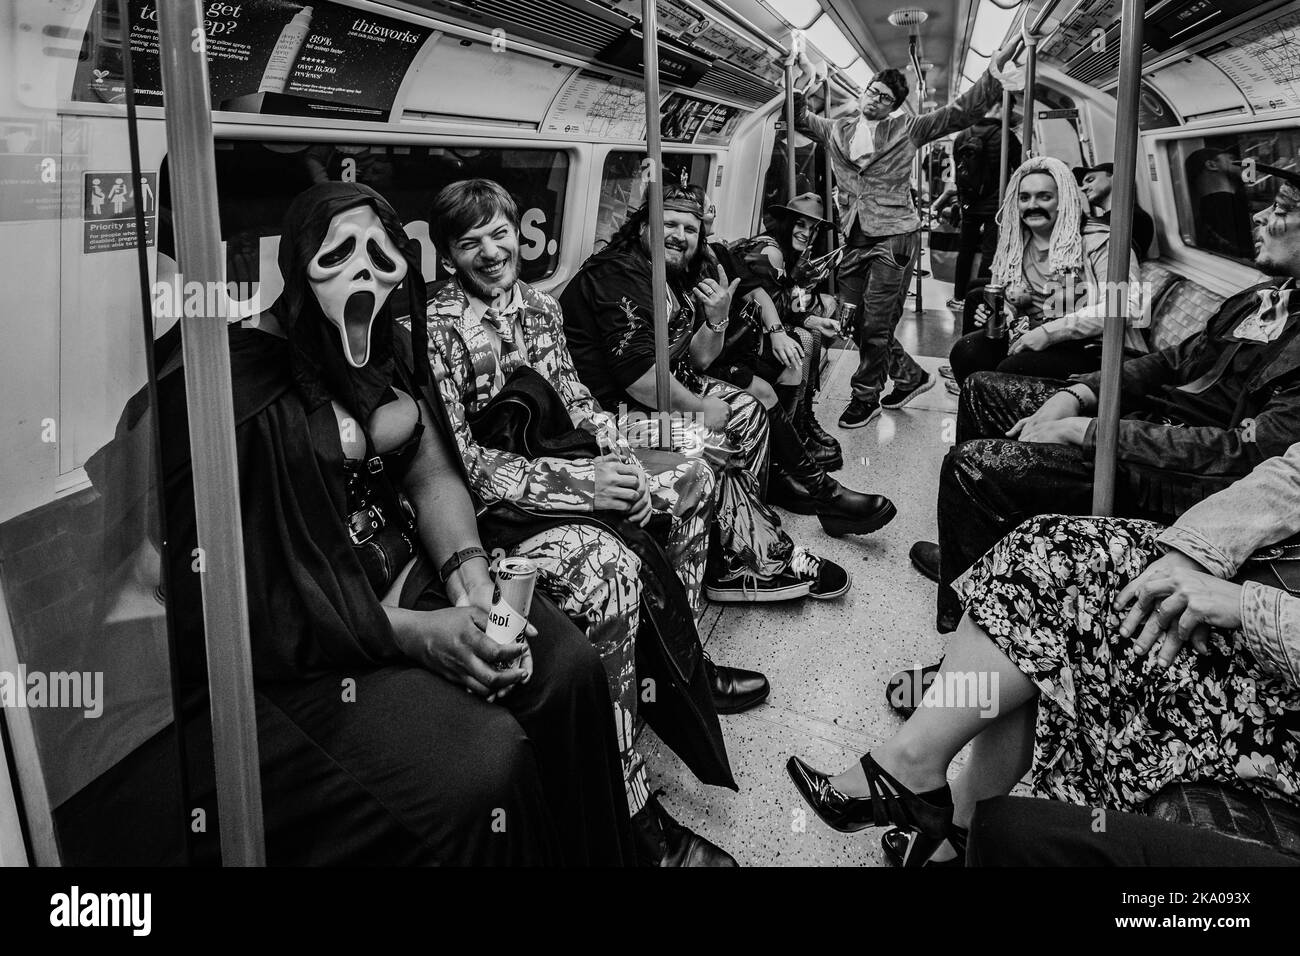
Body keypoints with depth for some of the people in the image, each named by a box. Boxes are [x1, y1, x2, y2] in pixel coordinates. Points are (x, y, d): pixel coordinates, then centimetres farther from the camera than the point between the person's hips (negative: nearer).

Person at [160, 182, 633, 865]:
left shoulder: (389, 349, 8)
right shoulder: (240, 376, -17)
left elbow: (433, 474, 5)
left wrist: (469, 574, -15)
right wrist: (413, 633, -23)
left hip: (407, 573, 7)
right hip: (302, 639, -7)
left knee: (568, 667, -10)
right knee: (482, 761, -24)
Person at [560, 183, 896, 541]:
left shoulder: (677, 280, 12)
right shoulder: (618, 275, -18)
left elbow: (699, 360, 12)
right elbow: (637, 373, -27)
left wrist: (717, 319, -8)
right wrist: (701, 410, -17)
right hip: (615, 409, -10)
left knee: (754, 407, 4)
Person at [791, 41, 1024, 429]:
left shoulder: (906, 130, 5)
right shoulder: (837, 130, 14)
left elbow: (959, 113, 4)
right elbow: (801, 119, 28)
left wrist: (993, 73, -5)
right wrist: (806, 80, 15)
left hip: (891, 236, -5)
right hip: (854, 237, 5)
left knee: (875, 323, -7)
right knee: (859, 321, 8)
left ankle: (866, 396, 9)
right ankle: (910, 375, 26)